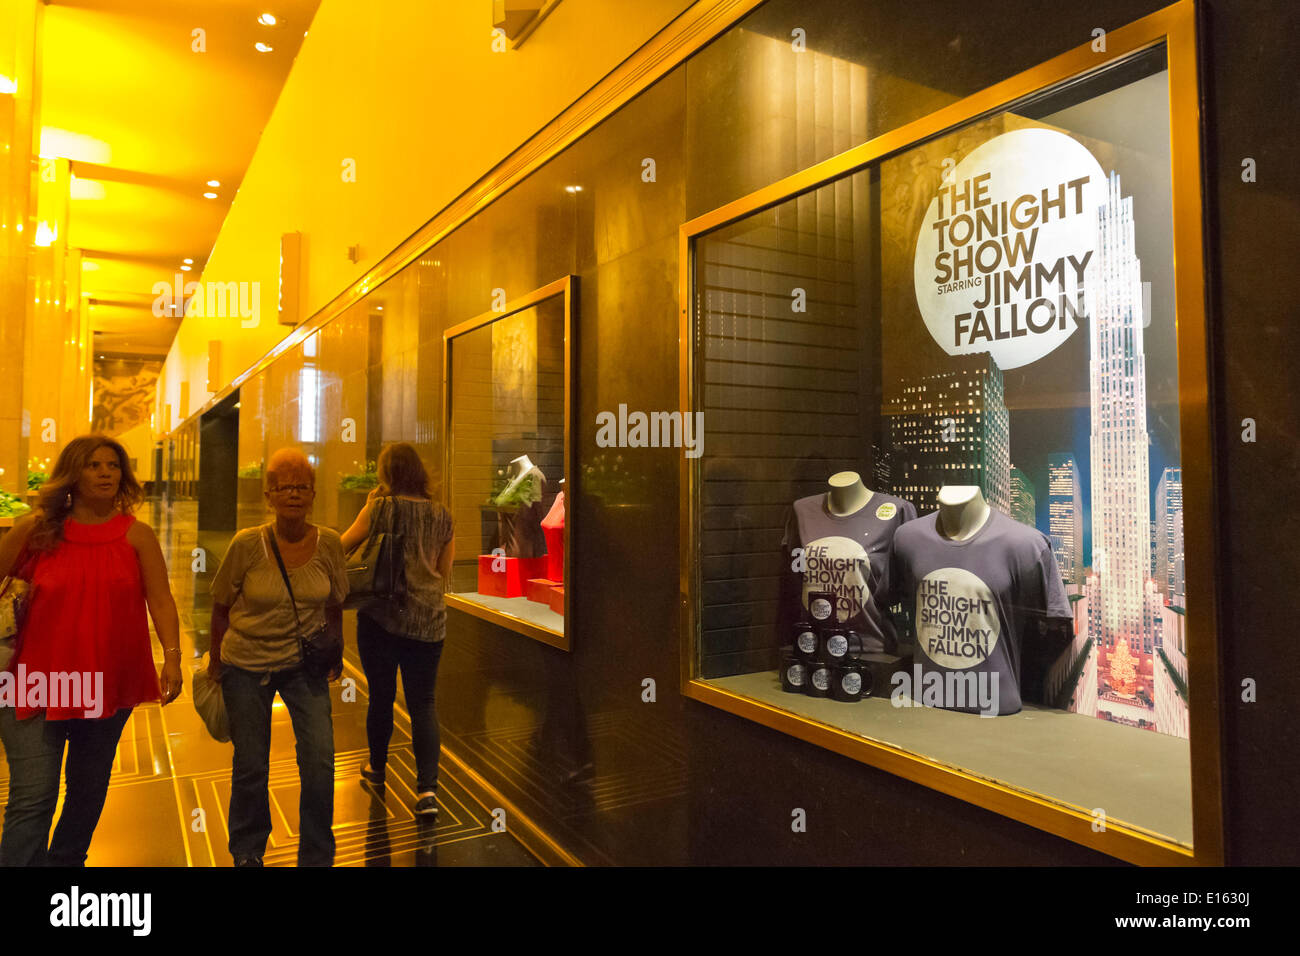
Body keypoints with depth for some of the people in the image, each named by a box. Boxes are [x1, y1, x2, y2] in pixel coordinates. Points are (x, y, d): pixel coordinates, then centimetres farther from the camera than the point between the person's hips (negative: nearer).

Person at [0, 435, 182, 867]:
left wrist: (172, 656, -13)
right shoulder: (38, 529, 0)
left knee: (89, 790, 17)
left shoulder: (137, 535, 1)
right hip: (39, 682, -1)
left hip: (109, 683, 2)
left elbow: (160, 600, -3)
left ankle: (68, 859, 37)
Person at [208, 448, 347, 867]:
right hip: (246, 665, -1)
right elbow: (220, 605, 0)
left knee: (320, 760, -5)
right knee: (251, 766, 10)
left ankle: (317, 857, 17)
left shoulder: (329, 543, -9)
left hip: (304, 664, 1)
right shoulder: (247, 544, -15)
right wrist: (216, 658, 6)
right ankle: (247, 852, 37)